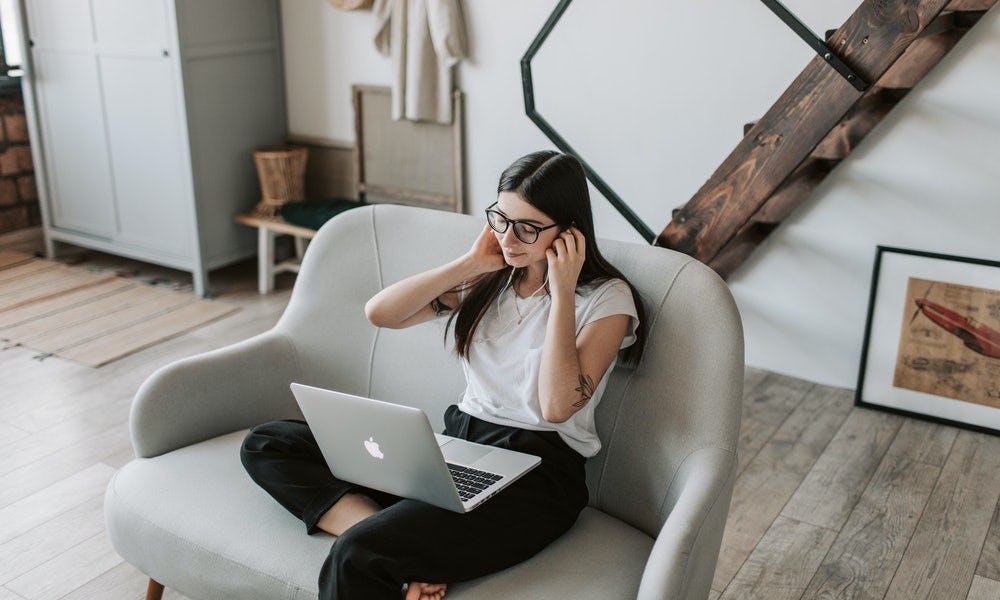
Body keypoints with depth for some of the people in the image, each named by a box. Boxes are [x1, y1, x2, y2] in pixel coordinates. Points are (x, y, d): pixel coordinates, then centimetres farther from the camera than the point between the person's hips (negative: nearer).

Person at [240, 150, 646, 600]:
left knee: (357, 557, -33)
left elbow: (557, 406, -18)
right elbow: (378, 312, 2)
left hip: (537, 474, -7)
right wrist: (470, 263, -1)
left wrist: (562, 292, -15)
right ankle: (404, 550, -21)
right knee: (266, 446, -6)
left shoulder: (608, 299, -5)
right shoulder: (488, 278, 11)